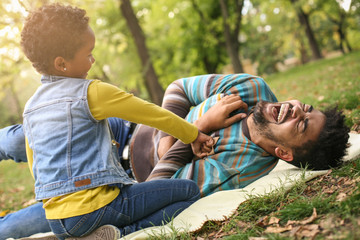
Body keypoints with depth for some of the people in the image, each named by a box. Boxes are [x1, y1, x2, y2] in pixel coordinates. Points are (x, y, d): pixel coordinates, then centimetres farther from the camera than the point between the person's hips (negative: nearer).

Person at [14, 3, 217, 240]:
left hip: (56, 219, 8)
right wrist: (194, 134, 13)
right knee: (190, 190, -3)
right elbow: (153, 114, -1)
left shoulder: (30, 109, 12)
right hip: (95, 207, -7)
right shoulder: (91, 93, -9)